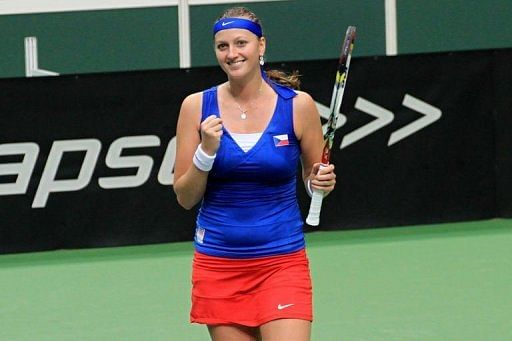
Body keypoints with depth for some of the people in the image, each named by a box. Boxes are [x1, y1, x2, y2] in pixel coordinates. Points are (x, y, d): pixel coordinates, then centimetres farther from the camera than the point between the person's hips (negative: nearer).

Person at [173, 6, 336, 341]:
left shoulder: (298, 105, -2)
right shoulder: (197, 106, 0)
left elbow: (314, 176, 11)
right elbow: (185, 198, 1)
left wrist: (321, 182, -11)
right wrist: (206, 152, -15)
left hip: (282, 260, -1)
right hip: (218, 262, 1)